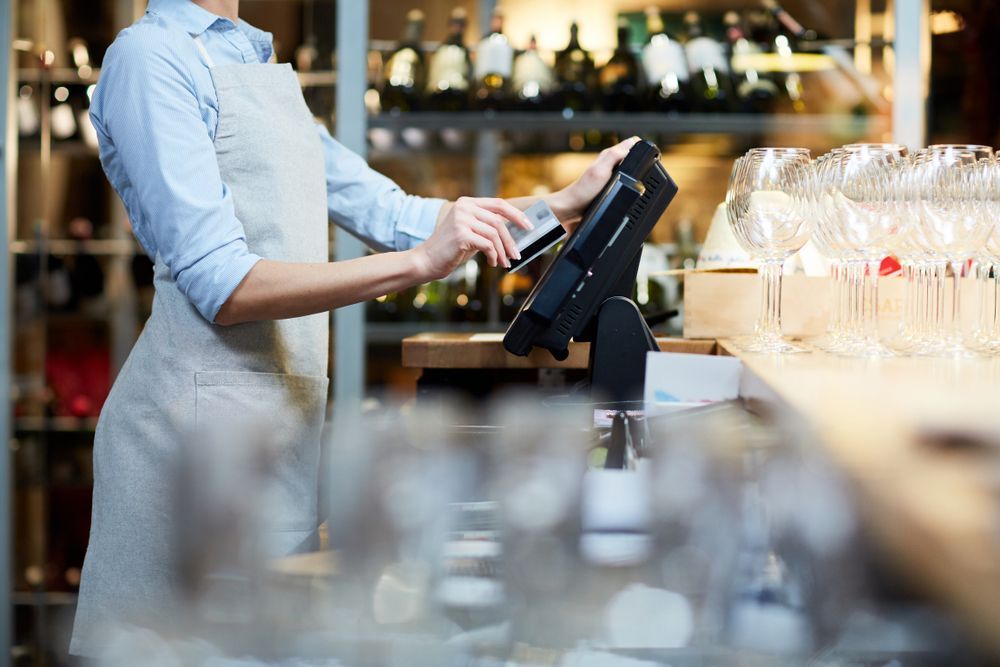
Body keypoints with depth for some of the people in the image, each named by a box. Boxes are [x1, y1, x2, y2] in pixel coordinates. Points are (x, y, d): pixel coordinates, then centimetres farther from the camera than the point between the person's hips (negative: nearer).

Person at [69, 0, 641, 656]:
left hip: (286, 406, 8)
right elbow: (220, 286, -17)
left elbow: (390, 214, 20)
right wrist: (417, 263, -21)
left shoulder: (257, 63, 20)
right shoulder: (150, 55, -8)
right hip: (205, 403, -8)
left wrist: (566, 204, 13)